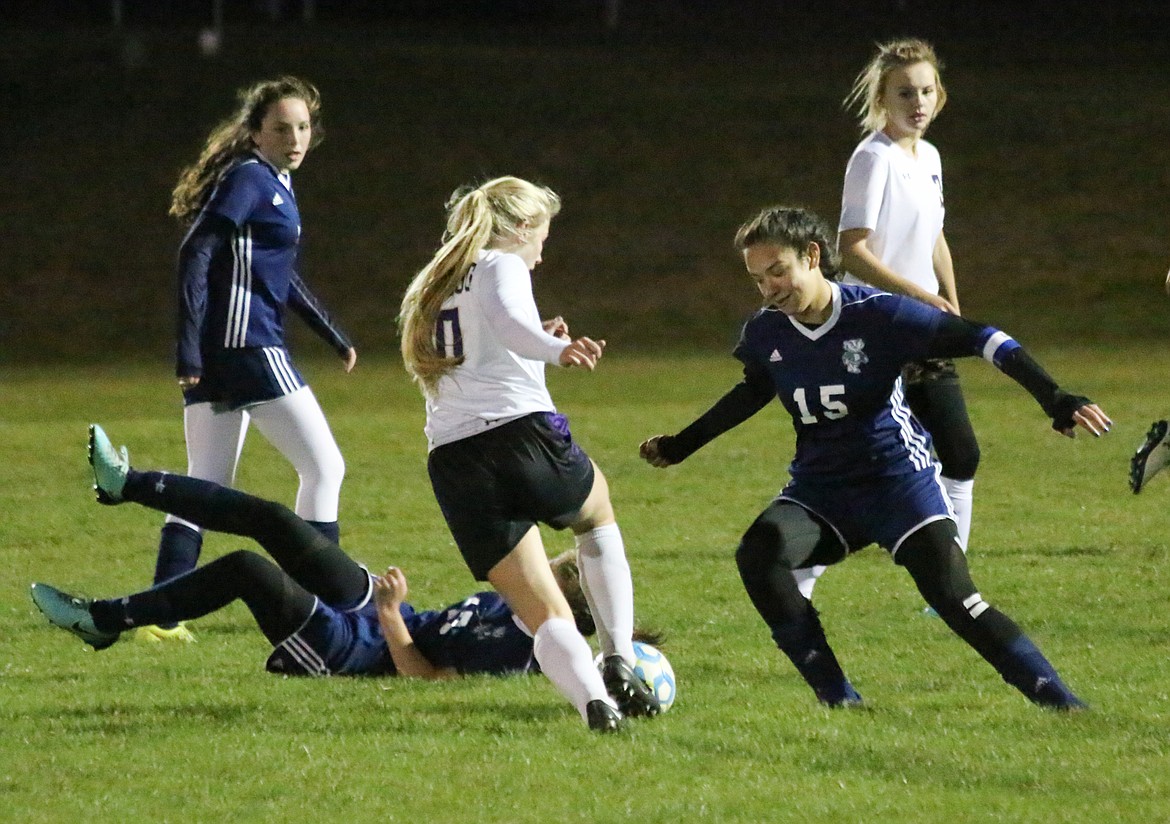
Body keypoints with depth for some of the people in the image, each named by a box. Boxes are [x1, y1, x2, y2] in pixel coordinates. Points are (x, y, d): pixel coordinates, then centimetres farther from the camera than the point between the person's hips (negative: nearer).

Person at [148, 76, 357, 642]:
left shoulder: (276, 183, 19)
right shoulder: (249, 178, -10)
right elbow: (195, 254, -17)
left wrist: (334, 337, 34)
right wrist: (189, 349, -22)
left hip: (215, 356, 9)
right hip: (246, 346, -9)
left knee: (206, 487, 9)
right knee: (324, 468, -3)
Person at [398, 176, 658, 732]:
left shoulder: (431, 288, 28)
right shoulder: (502, 266, 5)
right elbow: (505, 317, -19)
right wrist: (558, 349, -37)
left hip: (452, 463, 5)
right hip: (522, 432, -5)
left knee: (545, 614, 3)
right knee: (598, 517, 29)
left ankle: (593, 699, -25)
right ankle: (618, 661, 15)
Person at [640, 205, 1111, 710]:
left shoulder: (876, 314, -17)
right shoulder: (764, 333, -3)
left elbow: (977, 340, -16)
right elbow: (754, 392, 21)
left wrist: (1053, 398, -24)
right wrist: (681, 446, 27)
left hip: (898, 475, -4)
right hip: (819, 488, 4)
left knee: (953, 596, -20)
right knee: (757, 554, -25)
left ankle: (1058, 700, -10)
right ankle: (837, 699, -18)